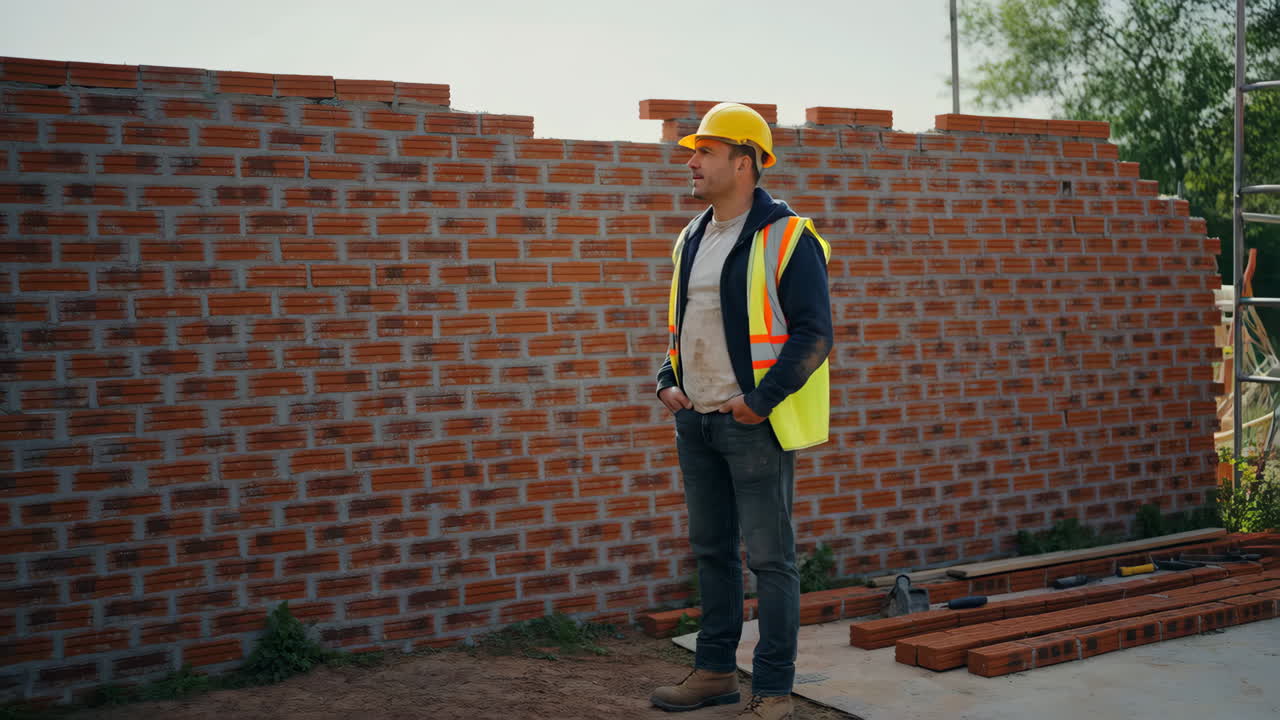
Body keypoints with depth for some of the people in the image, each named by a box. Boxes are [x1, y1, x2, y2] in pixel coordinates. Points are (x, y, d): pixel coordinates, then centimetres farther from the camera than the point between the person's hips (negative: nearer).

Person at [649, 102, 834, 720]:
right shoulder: (691, 239, 14)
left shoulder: (787, 238, -10)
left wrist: (759, 400, -18)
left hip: (754, 422, -8)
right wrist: (667, 381, 8)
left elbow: (813, 333, -14)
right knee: (711, 549, 15)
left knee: (769, 557, -2)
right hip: (696, 421, 8)